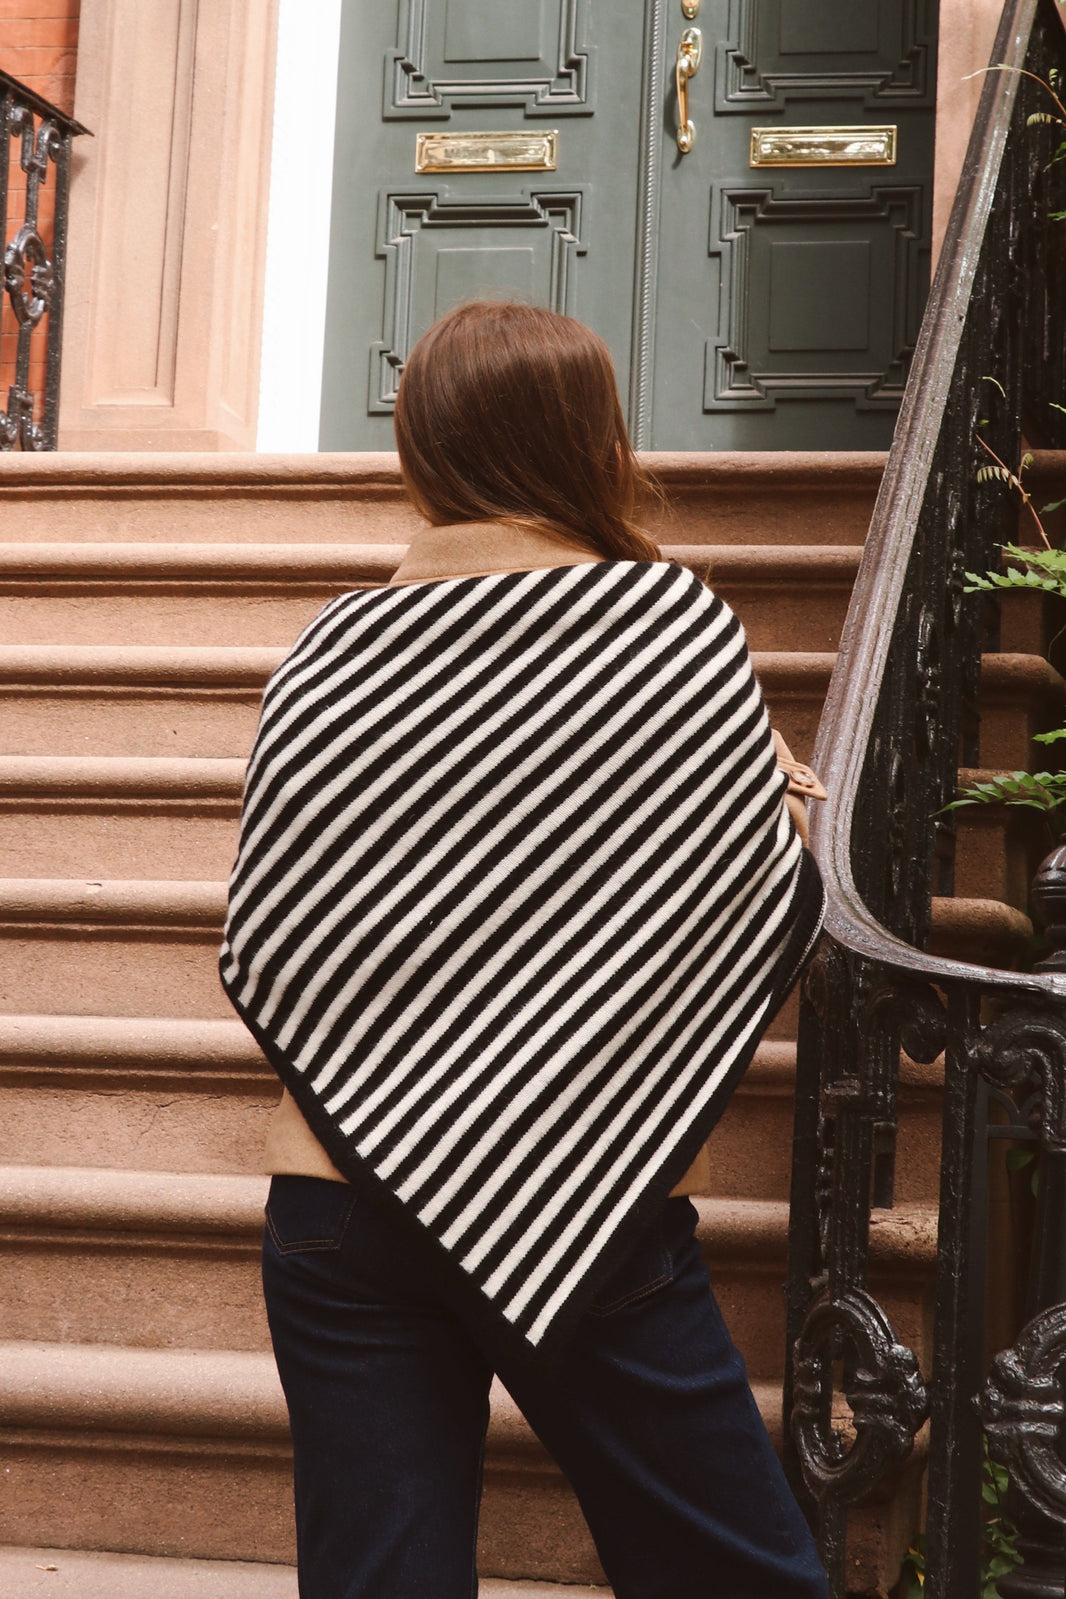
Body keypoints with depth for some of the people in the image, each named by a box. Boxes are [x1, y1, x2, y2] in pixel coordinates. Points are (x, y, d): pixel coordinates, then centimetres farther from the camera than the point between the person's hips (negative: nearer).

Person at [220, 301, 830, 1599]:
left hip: (338, 1203, 3)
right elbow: (775, 909, 0)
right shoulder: (670, 627, -7)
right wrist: (779, 799, 20)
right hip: (596, 1201, -3)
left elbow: (259, 955, 7)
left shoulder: (329, 654, 2)